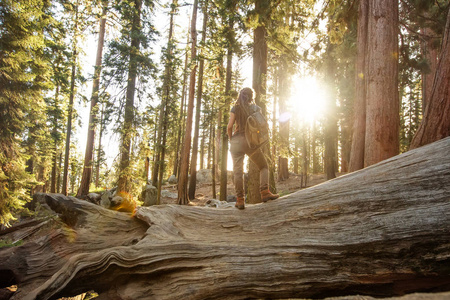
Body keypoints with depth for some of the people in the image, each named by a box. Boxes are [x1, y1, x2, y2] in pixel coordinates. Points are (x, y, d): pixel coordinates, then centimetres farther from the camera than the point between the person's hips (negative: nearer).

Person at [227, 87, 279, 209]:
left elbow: (229, 126, -5)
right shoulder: (256, 108, 6)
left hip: (236, 141, 0)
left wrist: (231, 139, 10)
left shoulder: (235, 109, 4)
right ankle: (265, 192, -3)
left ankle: (240, 200, -3)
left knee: (238, 171, 0)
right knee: (264, 167, 13)